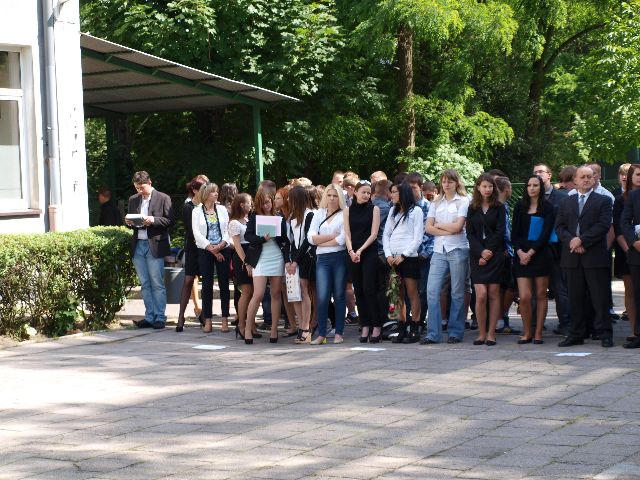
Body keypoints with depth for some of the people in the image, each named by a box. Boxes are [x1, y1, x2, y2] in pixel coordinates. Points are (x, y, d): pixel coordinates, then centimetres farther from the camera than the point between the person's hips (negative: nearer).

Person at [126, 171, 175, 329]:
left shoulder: (163, 198, -1)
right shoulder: (133, 200, 15)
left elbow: (170, 221, -4)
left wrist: (153, 220, -18)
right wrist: (129, 222, -2)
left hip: (155, 246, -5)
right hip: (138, 246, 5)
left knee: (157, 284, -3)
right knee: (145, 284, 7)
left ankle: (160, 317, 1)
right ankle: (149, 317, 11)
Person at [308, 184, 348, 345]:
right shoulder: (319, 214, 14)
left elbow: (342, 239, -10)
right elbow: (311, 237, 4)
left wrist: (321, 242, -1)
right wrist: (331, 236, -5)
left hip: (340, 257, -3)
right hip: (322, 259, 3)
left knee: (339, 296, 3)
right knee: (322, 297, -5)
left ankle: (339, 333, 9)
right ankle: (321, 334, -1)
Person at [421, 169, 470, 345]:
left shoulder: (463, 201, 3)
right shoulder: (436, 203, 16)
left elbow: (457, 227, -7)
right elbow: (428, 228, 6)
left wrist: (439, 225, 4)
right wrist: (447, 231, -7)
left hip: (458, 250, -4)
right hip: (439, 250, 4)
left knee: (457, 293, 1)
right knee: (432, 291, -5)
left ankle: (455, 332, 8)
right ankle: (433, 333, -3)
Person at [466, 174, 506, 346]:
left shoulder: (499, 208, 5)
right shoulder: (472, 209, 10)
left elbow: (500, 232, -2)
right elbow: (470, 233, 4)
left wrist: (489, 252, -10)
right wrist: (481, 252, -10)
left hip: (495, 254, -1)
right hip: (477, 255, 1)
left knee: (493, 295, -1)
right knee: (481, 295, -9)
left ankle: (491, 333, 3)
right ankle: (481, 333, -1)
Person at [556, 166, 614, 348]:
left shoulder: (603, 201, 4)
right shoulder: (566, 202, 17)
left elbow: (603, 225, -8)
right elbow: (559, 227, 10)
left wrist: (582, 240, -15)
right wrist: (571, 241, -9)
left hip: (595, 256, -4)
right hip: (573, 257, 4)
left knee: (600, 297, -3)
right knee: (576, 298, 7)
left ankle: (605, 334, 2)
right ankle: (576, 334, 12)